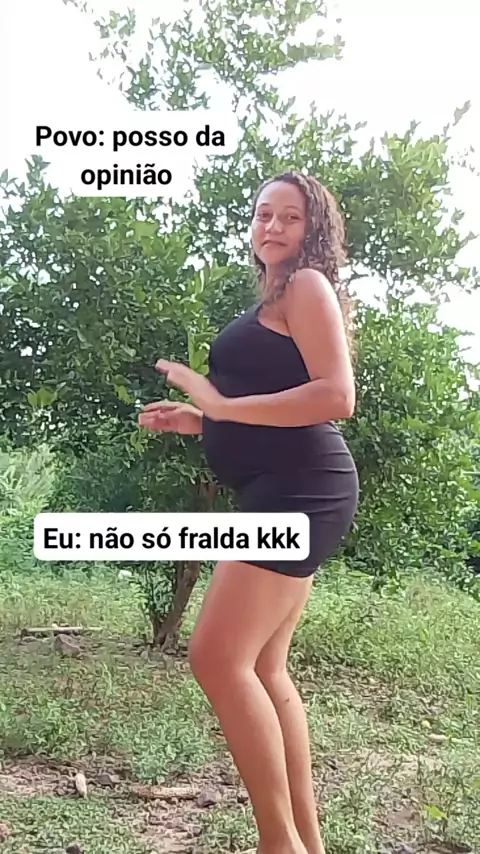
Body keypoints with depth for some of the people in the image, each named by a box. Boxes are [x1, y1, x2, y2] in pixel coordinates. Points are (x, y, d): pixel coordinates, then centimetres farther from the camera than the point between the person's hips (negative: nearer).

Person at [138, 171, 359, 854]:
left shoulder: (307, 284, -4)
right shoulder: (275, 302, 24)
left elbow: (336, 397, -18)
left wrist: (222, 404, -19)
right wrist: (200, 422, 17)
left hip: (299, 490, -10)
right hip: (284, 493, 11)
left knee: (218, 659, -15)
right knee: (262, 669, 11)